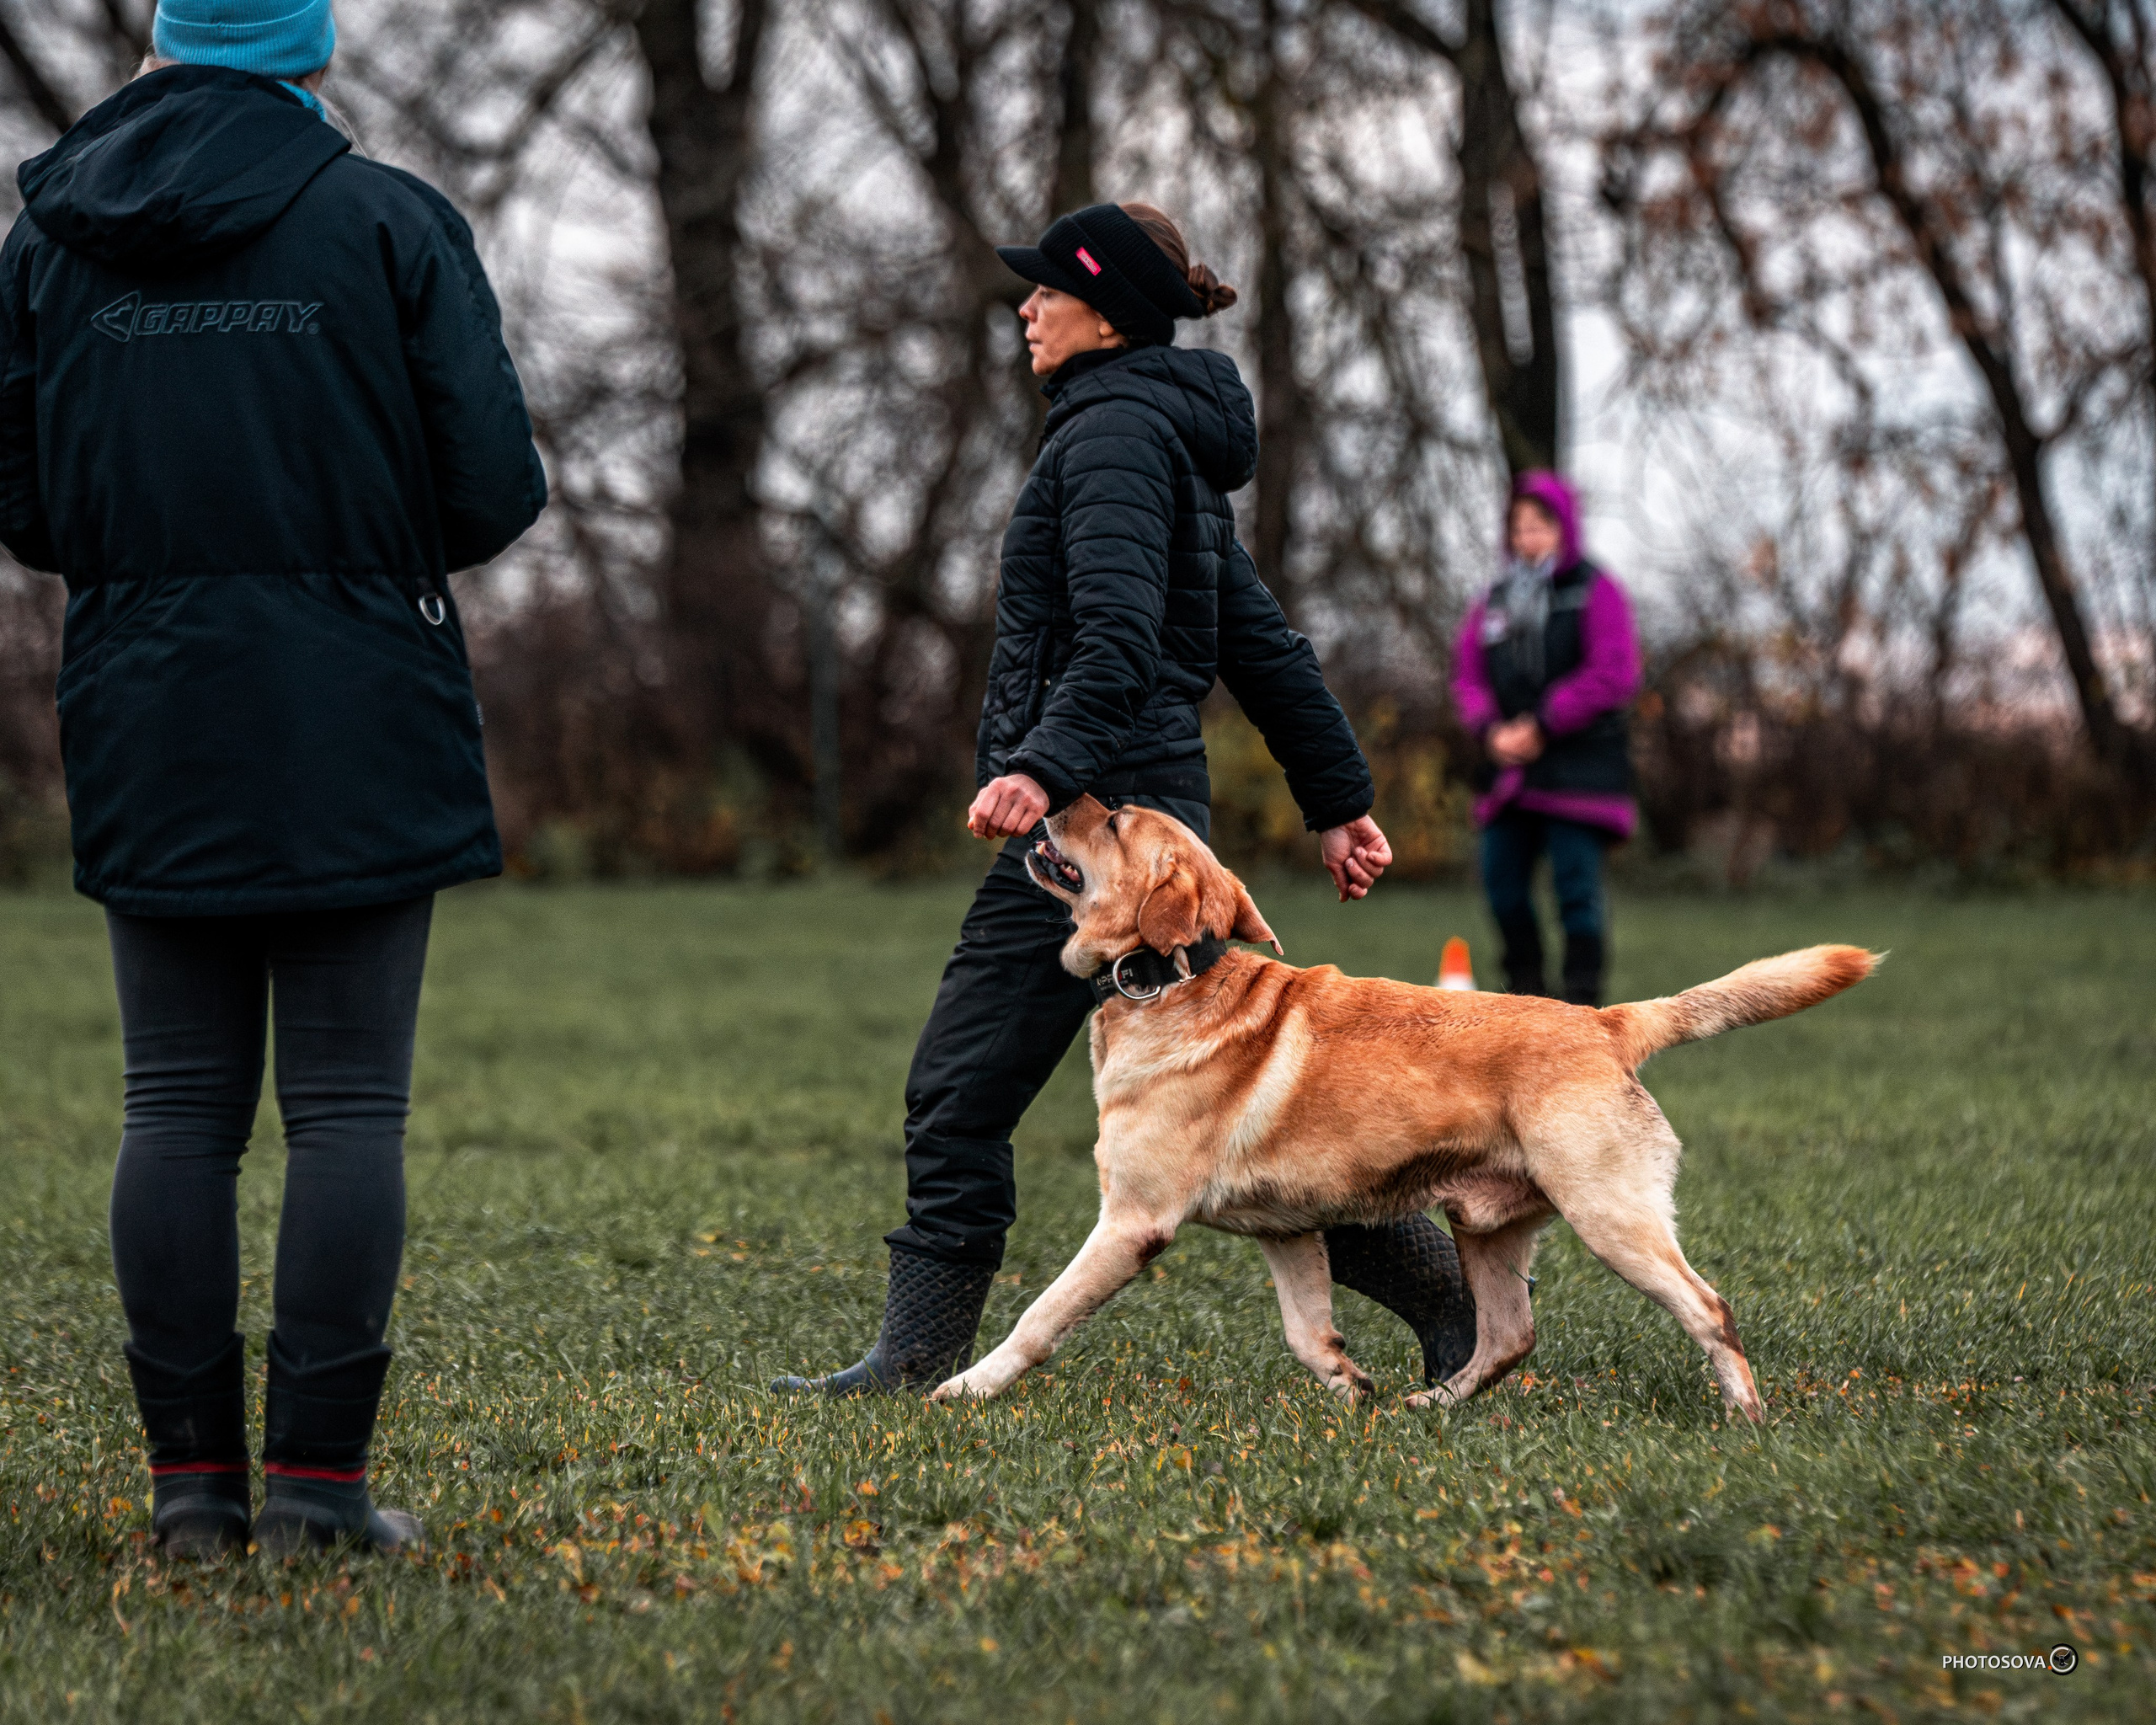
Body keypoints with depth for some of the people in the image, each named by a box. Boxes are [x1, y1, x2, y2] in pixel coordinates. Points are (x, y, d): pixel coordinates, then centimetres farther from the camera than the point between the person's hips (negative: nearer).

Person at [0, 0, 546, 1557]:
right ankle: (320, 1477, -1)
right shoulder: (393, 224, -4)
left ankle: (194, 1478, 8)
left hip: (148, 727, 3)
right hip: (358, 729, -3)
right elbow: (495, 488, -7)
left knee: (181, 1107, 7)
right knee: (348, 1107, 1)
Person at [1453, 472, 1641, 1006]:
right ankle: (1525, 988, 17)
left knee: (1576, 884, -7)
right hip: (1509, 766, 6)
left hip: (1579, 768, -5)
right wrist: (1492, 729, -7)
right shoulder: (1493, 602, 15)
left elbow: (1614, 676, -10)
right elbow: (1467, 675, 13)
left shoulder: (1595, 593, -1)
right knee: (1502, 880, 4)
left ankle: (1582, 1003, -4)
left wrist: (1542, 725, -14)